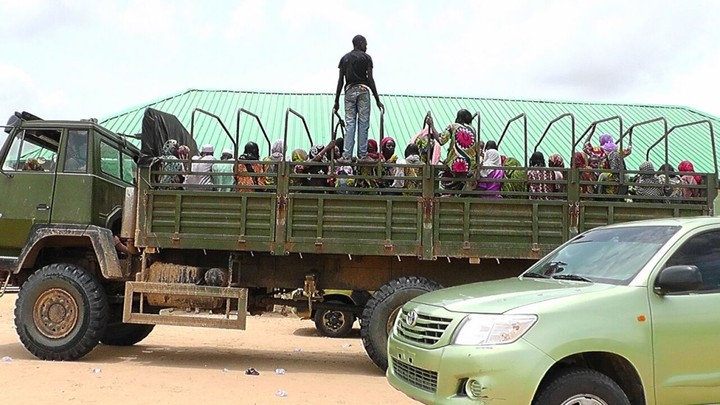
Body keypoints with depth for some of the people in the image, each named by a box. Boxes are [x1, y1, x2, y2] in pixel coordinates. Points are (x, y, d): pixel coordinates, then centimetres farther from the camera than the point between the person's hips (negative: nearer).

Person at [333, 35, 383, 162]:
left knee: (349, 123, 1)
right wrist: (377, 99, -2)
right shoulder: (366, 57, 2)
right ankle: (362, 154, 1)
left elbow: (340, 80, 7)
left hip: (349, 90, 3)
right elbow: (370, 79, -4)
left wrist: (337, 101, 8)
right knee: (363, 123, 1)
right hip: (363, 90, -3)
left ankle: (347, 156, -4)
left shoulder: (344, 58, 11)